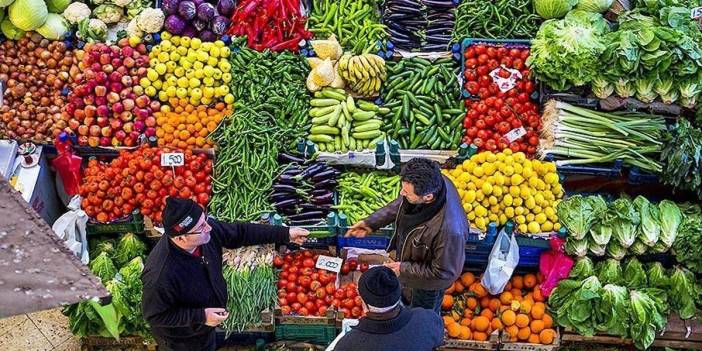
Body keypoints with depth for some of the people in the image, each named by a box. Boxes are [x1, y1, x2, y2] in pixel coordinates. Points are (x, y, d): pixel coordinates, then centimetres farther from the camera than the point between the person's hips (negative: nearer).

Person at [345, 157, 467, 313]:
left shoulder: (449, 229, -48)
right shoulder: (430, 182, -27)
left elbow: (444, 272, -30)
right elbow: (401, 204, -4)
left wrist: (404, 269, -23)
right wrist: (371, 222, -5)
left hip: (429, 282, -6)